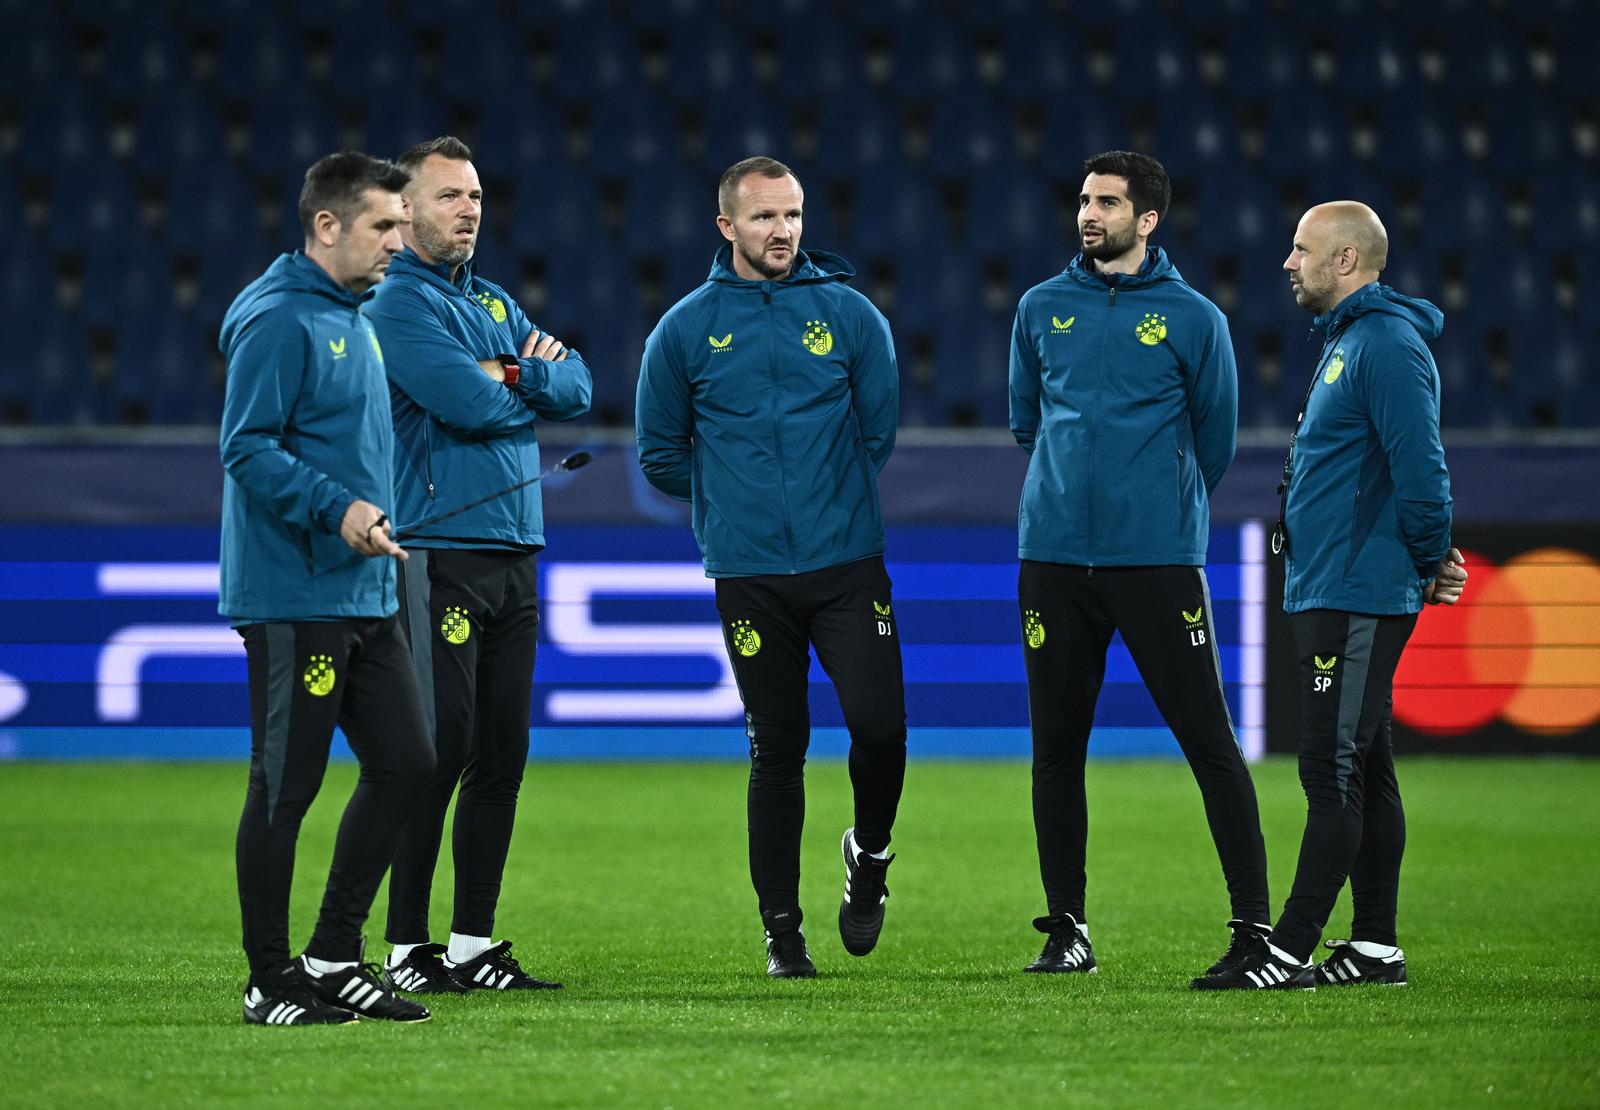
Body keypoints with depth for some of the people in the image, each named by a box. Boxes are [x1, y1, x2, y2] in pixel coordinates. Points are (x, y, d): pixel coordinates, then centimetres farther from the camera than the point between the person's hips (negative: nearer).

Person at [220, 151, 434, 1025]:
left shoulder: (353, 318, 16)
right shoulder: (278, 320, -13)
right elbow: (247, 448, -20)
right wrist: (336, 508, -29)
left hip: (363, 594, 10)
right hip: (292, 599, -9)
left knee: (403, 764, 7)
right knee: (284, 787, -3)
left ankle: (334, 957, 15)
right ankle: (269, 982, 5)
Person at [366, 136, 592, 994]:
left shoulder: (493, 304, 20)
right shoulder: (400, 304, -7)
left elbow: (578, 388, 13)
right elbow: (469, 404, -19)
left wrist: (522, 375, -7)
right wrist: (535, 387, 1)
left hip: (513, 555, 8)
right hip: (439, 557, -8)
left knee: (501, 756, 8)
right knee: (438, 749, -9)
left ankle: (474, 942, 14)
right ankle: (408, 948, -4)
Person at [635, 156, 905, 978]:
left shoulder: (850, 315, 3)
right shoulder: (685, 330, 2)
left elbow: (882, 431, 11)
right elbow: (661, 455, 12)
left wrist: (843, 506, 12)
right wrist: (736, 501, 12)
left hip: (850, 565, 0)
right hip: (750, 575, 0)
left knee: (879, 724, -12)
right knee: (777, 749, 2)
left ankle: (870, 851, 18)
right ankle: (782, 927, 13)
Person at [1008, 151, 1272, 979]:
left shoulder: (1193, 318, 2)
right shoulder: (1043, 309, 10)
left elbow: (1214, 442, 10)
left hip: (1159, 560, -3)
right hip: (1053, 559, 3)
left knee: (1208, 740, -5)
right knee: (1055, 747, 6)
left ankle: (1253, 921, -3)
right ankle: (1066, 927, 15)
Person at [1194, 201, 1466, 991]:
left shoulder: (1388, 345, -16)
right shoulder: (1345, 342, 18)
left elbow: (1420, 470, -22)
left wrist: (1431, 563, -10)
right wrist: (1427, 564, 15)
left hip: (1359, 597, -11)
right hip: (1327, 594, 11)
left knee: (1334, 771, -10)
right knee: (1361, 770, 12)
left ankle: (1290, 952, -11)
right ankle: (1374, 947, 16)